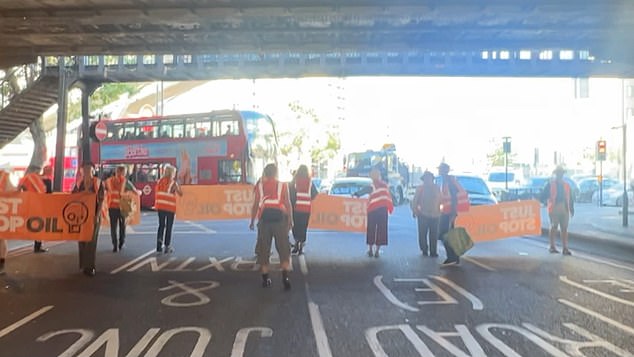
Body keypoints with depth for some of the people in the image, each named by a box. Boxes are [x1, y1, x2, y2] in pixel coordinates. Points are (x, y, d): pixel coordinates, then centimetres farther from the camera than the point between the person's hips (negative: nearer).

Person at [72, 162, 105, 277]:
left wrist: (97, 215, -14)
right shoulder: (78, 183, 5)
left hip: (94, 214, -3)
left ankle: (90, 266, 4)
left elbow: (101, 200, -7)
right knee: (82, 240, 8)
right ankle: (84, 265, 19)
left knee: (91, 241, -1)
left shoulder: (98, 183, -5)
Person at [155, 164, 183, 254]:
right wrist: (178, 185, 6)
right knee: (169, 227, 4)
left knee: (161, 226, 13)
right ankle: (167, 247, 5)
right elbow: (180, 194, -3)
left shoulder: (160, 181, 6)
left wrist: (156, 204, 17)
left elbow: (156, 193, 8)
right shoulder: (173, 183, -6)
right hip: (170, 207, -4)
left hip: (160, 207, 4)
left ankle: (159, 246, 11)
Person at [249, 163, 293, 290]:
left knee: (263, 250, 10)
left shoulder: (259, 186, 11)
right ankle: (285, 277, -10)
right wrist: (290, 220, 12)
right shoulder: (283, 185, 9)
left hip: (264, 217, 1)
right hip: (279, 216, -1)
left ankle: (265, 279, 12)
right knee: (284, 249, 3)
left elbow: (255, 205, 8)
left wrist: (252, 221, 15)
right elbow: (288, 204, 5)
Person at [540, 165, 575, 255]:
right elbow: (543, 195, 0)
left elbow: (570, 198, 16)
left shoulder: (566, 185, 16)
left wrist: (572, 209, 9)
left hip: (565, 210, 4)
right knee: (554, 227, 0)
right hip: (554, 209, -3)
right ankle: (552, 246, 11)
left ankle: (565, 248, 2)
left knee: (564, 228, 1)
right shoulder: (550, 184, 4)